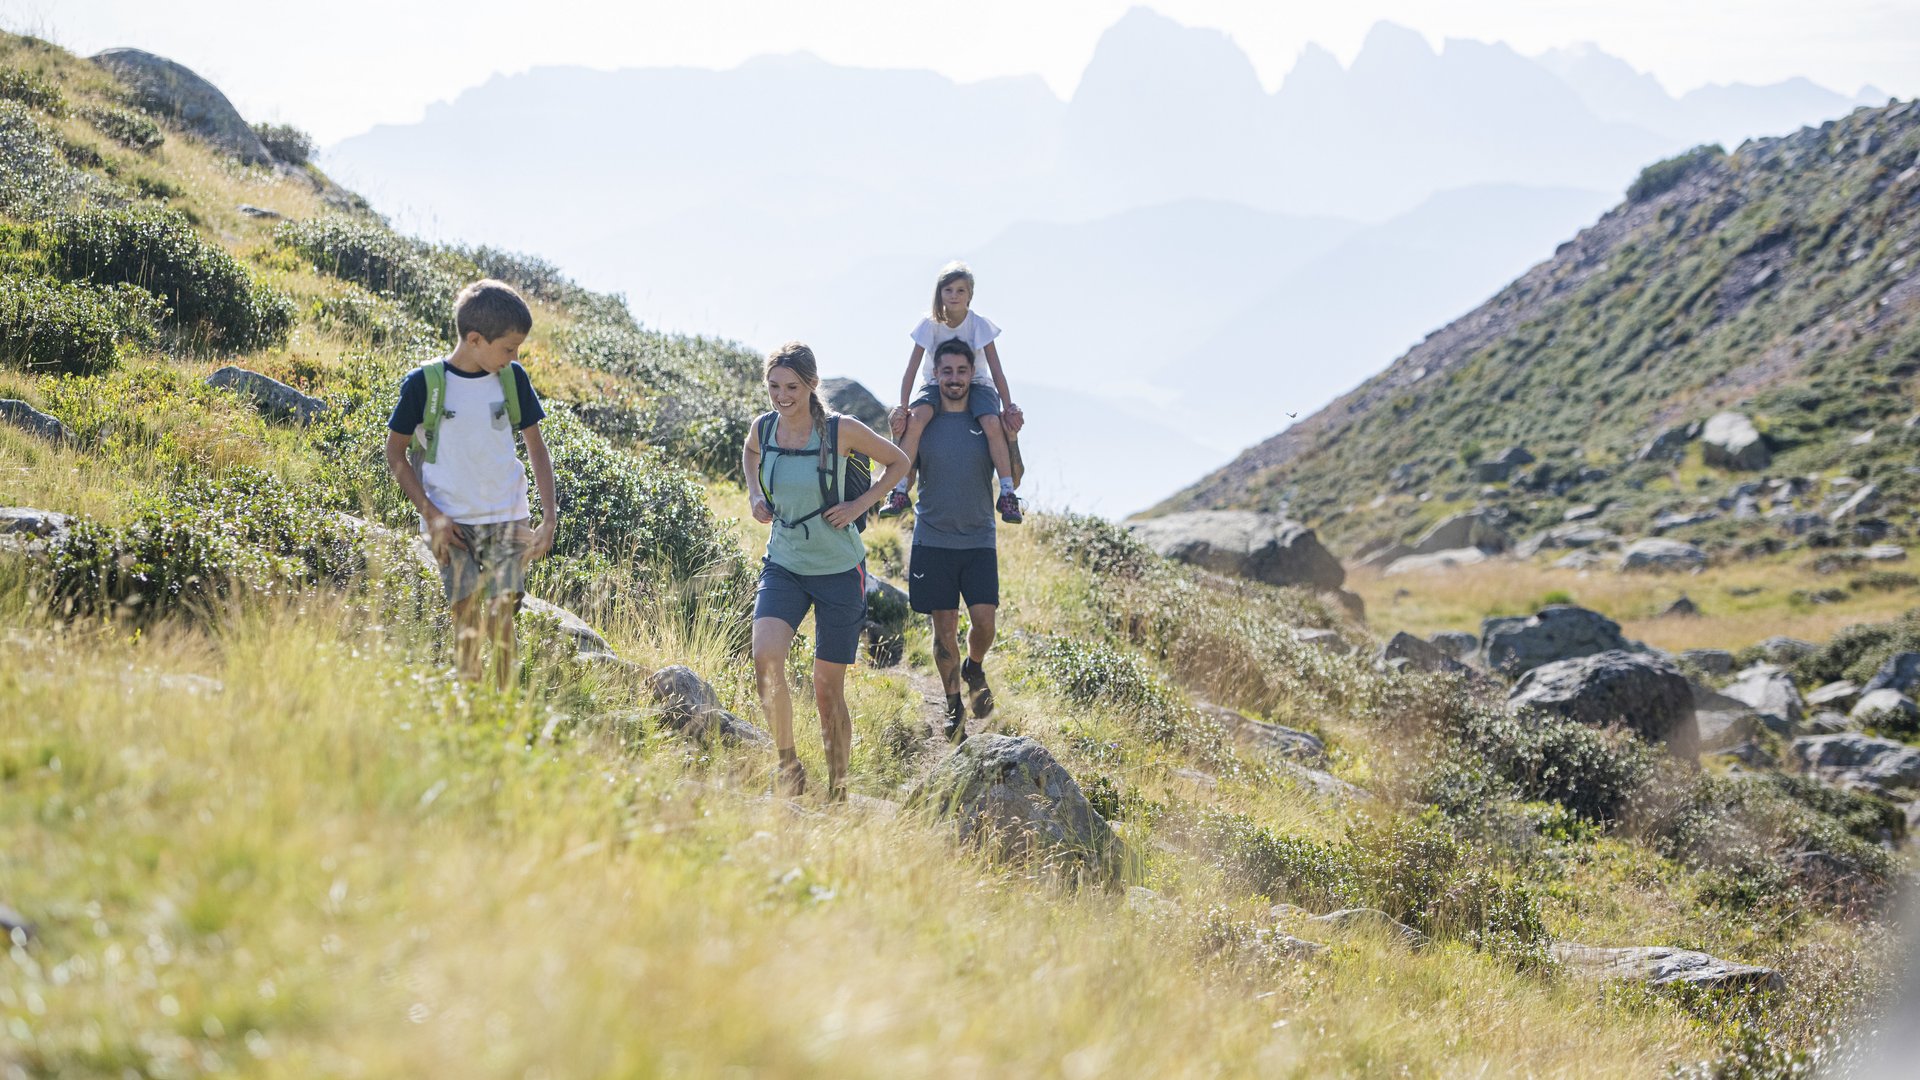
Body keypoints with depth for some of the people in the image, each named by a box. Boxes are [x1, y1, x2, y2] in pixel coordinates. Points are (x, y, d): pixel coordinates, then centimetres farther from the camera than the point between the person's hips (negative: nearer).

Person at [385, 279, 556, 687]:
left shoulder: (512, 379, 3)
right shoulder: (424, 383, -7)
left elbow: (536, 449, 10)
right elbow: (395, 454, 1)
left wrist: (549, 518, 0)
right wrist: (431, 514, -7)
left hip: (507, 519, 2)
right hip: (451, 522, -2)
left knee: (501, 618, -6)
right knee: (467, 620, -7)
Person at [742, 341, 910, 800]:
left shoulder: (842, 430, -13)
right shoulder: (763, 428, -2)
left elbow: (898, 462, 2)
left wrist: (860, 505, -10)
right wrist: (754, 494, 6)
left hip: (839, 571, -2)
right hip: (783, 566, 2)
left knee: (828, 688, 3)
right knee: (765, 658, -23)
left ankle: (837, 791, 20)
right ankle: (787, 763, -6)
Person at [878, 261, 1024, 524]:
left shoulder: (979, 324, -12)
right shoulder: (930, 324, -10)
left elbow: (996, 371, -12)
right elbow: (912, 369, -10)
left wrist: (1009, 408, -17)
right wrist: (903, 407, -18)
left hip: (976, 383, -1)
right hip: (936, 384, 1)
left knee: (993, 425, -31)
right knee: (914, 420, -31)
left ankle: (1007, 494, -21)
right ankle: (899, 490, -23)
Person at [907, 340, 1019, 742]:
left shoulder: (987, 422, 4)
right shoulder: (922, 422, 4)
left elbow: (1014, 479, 2)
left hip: (979, 540, 0)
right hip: (933, 539, 0)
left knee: (983, 619, -11)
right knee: (944, 627, 1)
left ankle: (974, 668, 22)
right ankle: (953, 705, 16)